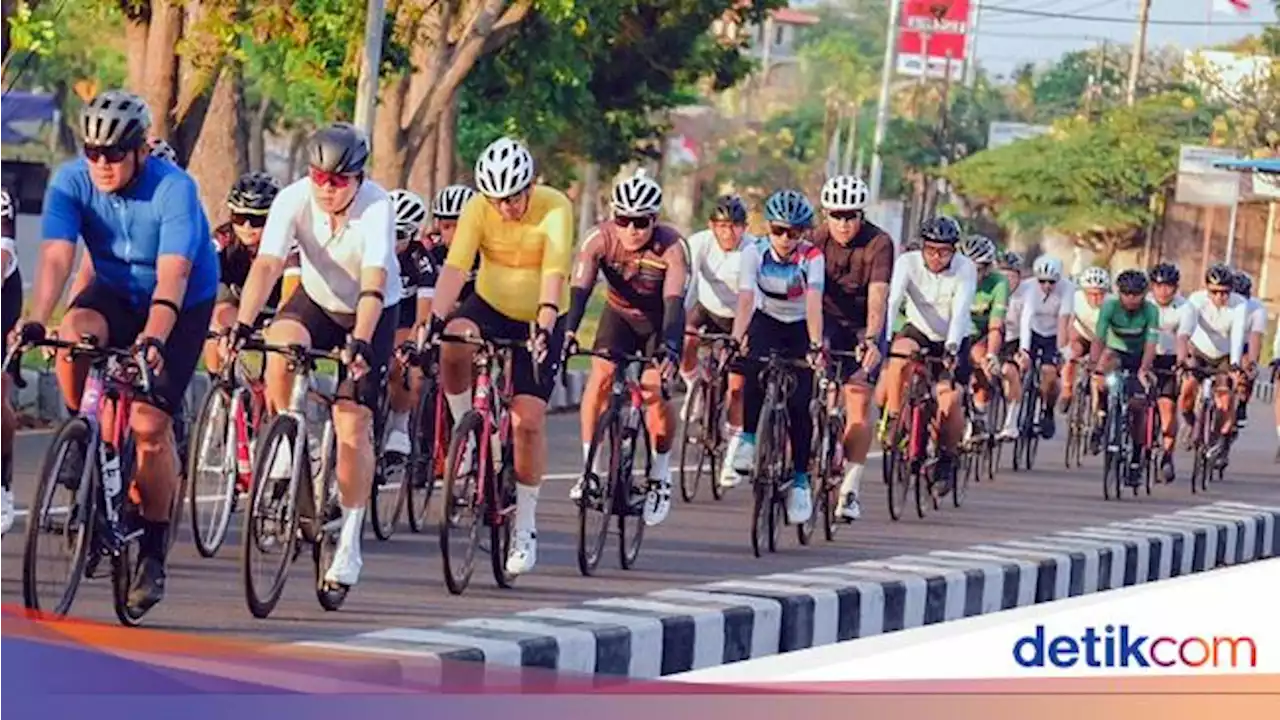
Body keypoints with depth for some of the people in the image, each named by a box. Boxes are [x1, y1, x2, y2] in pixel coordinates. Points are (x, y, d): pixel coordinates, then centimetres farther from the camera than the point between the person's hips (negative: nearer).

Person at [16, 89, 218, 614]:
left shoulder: (174, 190, -29)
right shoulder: (71, 182, -19)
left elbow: (172, 276, -37)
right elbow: (56, 257, -28)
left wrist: (153, 338, -53)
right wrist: (35, 321, -44)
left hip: (183, 306, -3)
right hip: (116, 293, 3)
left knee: (149, 422, -16)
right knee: (74, 333, -33)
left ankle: (154, 549, 0)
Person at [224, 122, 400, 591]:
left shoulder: (377, 207, -29)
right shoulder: (293, 200, -23)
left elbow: (374, 283, -40)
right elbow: (267, 265, -33)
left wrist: (359, 342, -54)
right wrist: (242, 324, -47)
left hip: (372, 314, -2)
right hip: (316, 302, 3)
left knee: (353, 425, -13)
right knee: (280, 345, -32)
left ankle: (350, 541, -2)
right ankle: (289, 443, -9)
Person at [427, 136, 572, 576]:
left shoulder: (555, 209, -22)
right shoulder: (478, 209, -16)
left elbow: (554, 273, -34)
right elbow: (456, 266, -26)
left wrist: (544, 326, -48)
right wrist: (435, 319, -40)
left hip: (540, 320, -2)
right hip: (490, 306, 2)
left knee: (528, 419, -10)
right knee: (453, 347, -33)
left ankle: (525, 526, 3)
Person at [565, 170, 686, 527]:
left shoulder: (670, 246, -31)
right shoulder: (600, 239, -27)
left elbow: (674, 302, -40)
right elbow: (579, 289, -36)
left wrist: (671, 348, -56)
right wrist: (567, 331, -54)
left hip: (659, 321, -2)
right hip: (619, 314, 2)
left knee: (656, 390, -17)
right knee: (600, 376, -21)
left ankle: (660, 476, 2)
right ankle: (592, 467, -10)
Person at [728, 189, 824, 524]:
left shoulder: (812, 257, -22)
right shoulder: (755, 252, -19)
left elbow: (814, 303, -34)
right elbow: (745, 298, -30)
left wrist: (815, 345, -47)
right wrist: (737, 338, -45)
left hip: (800, 329, -1)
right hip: (766, 323, 1)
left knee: (799, 404, -12)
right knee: (754, 369, -32)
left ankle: (800, 480, 0)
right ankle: (749, 439, -14)